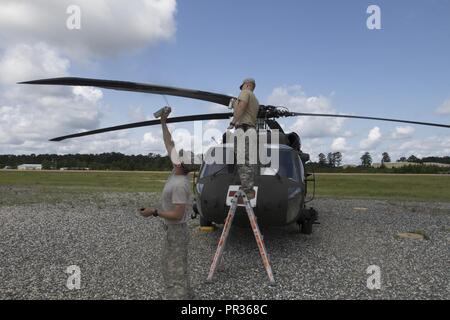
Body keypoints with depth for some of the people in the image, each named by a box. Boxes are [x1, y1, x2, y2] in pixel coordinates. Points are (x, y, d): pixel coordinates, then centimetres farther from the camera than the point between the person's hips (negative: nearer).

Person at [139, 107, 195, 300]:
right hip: (174, 230, 10)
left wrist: (154, 212, -21)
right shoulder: (179, 171, -3)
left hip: (176, 231, -10)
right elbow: (170, 145, 5)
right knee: (172, 265, 22)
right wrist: (163, 123, 4)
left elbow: (177, 215, -28)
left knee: (175, 271, -1)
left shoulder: (179, 185, -28)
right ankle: (183, 295, 35)